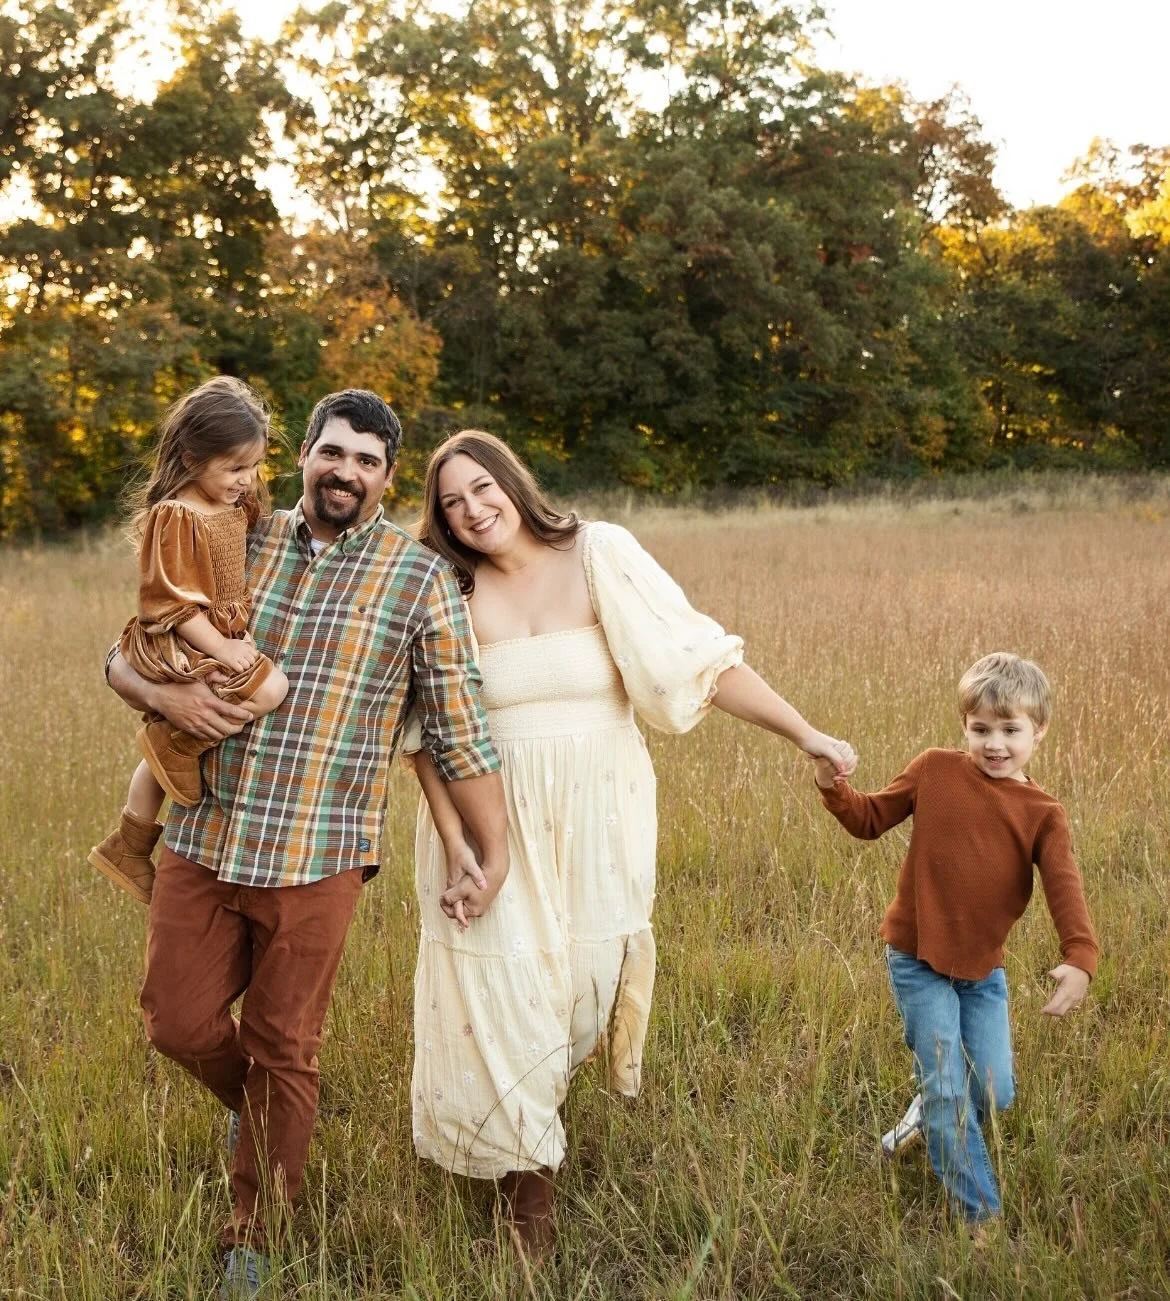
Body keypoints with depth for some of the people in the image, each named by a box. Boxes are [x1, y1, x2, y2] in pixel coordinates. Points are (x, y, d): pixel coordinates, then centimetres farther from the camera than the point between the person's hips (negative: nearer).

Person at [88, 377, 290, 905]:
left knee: (165, 750, 18)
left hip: (222, 640, 9)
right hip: (177, 647, -9)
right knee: (269, 687, -27)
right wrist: (223, 649, -25)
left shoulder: (236, 510, 9)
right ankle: (179, 744, -8)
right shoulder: (175, 517, -18)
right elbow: (172, 603, -21)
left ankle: (129, 846, 34)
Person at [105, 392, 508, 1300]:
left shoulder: (420, 580, -4)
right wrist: (164, 695, -10)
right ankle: (257, 1110, 43)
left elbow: (460, 733, -3)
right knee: (180, 1022, 8)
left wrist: (497, 855, -3)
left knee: (283, 1053, 9)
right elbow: (127, 654, 12)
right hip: (204, 840, 3)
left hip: (316, 859, -3)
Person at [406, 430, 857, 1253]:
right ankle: (528, 1180, 24)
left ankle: (531, 1093, 41)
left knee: (589, 975, 8)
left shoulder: (599, 555, -7)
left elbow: (697, 656, -10)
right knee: (503, 989, 3)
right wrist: (454, 843, -13)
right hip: (495, 822, 0)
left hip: (598, 817, 0)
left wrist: (804, 732, -15)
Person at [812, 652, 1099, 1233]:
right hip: (917, 958, -2)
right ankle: (982, 1217, 11)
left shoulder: (1042, 812, -5)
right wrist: (833, 787, -15)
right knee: (948, 1091, -2)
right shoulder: (935, 771, -6)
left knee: (995, 1095, 8)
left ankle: (933, 1110, 40)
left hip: (983, 968, 2)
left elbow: (1064, 888, -16)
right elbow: (871, 819, 4)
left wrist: (1079, 957, -32)